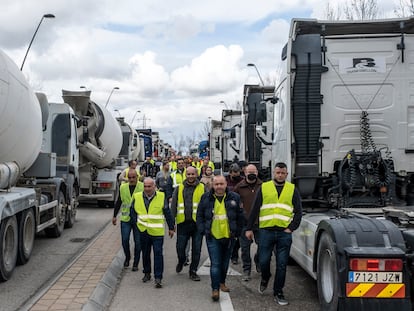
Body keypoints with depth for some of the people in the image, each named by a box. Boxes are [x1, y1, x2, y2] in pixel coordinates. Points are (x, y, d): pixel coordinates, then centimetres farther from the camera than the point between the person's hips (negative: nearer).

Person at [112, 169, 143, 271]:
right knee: (124, 240, 1)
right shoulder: (123, 187, 6)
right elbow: (118, 202, 15)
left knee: (137, 242, 3)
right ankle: (127, 257, 27)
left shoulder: (143, 187, -4)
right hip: (125, 218, 2)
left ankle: (136, 263, 17)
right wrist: (114, 216, 14)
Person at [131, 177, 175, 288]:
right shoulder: (137, 197, 2)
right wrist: (136, 223, 3)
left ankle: (158, 278, -3)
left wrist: (171, 228, 4)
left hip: (157, 232, -3)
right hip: (143, 231, 3)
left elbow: (168, 213, 2)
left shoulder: (161, 197, -4)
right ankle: (147, 273, 33)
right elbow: (133, 211, 14)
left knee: (158, 253, -7)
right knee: (145, 253, 15)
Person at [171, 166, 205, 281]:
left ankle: (193, 271, 20)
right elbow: (173, 205, 6)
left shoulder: (203, 188, 4)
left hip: (197, 223, -1)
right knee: (180, 247, 6)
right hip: (183, 223, 1)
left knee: (196, 249, 4)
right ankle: (181, 261, 38)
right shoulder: (179, 188, 8)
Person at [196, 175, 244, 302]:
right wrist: (202, 230, -2)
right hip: (213, 236, -1)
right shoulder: (206, 198, 1)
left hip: (229, 236, 2)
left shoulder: (234, 198, 0)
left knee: (225, 262, 16)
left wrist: (237, 232, 3)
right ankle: (215, 289, -3)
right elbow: (199, 215, 7)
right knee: (215, 264, -7)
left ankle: (222, 282, 36)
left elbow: (240, 216, 6)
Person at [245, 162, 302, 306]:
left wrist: (291, 228, -3)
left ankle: (278, 293, 17)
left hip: (284, 232, 0)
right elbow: (255, 210, 6)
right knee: (263, 261, 3)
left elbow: (298, 212, 8)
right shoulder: (264, 187, 6)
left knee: (281, 265, 4)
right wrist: (249, 228, 3)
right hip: (266, 231, 0)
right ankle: (265, 279, 35)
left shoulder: (292, 189, 8)